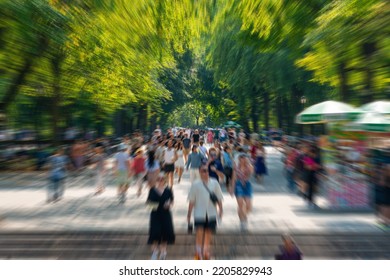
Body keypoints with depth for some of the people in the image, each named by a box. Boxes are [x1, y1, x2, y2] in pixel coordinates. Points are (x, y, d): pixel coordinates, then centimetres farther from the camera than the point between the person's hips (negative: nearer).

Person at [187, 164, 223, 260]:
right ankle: (198, 253, 15)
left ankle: (206, 252, 39)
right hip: (199, 213, -2)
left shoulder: (214, 183, 0)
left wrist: (220, 210, 3)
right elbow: (191, 201, 0)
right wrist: (189, 214, 2)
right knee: (199, 232, -6)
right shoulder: (195, 184, -5)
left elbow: (219, 198, 7)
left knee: (208, 232, 15)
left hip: (211, 213, 2)